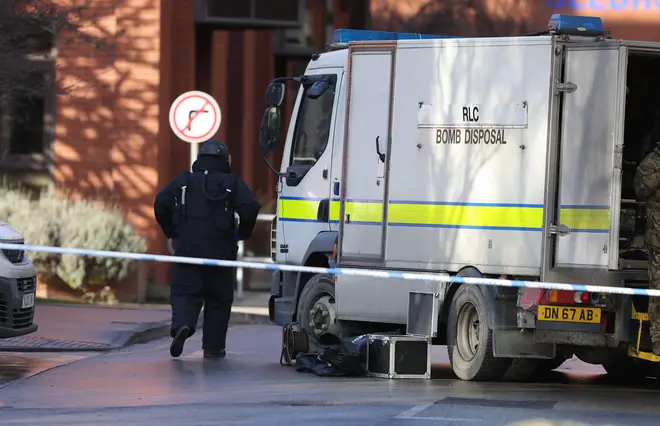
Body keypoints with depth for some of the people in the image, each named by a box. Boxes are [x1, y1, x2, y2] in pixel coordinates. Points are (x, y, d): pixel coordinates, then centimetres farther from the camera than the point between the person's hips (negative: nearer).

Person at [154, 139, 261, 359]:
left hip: (187, 250, 1)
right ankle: (213, 346, 10)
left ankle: (182, 324, -26)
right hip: (221, 252, -1)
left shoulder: (183, 181, 7)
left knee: (185, 292, 3)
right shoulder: (232, 183, 2)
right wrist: (242, 234, 4)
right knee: (218, 299, 10)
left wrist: (171, 233, 12)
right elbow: (250, 208, -11)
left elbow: (160, 204, 2)